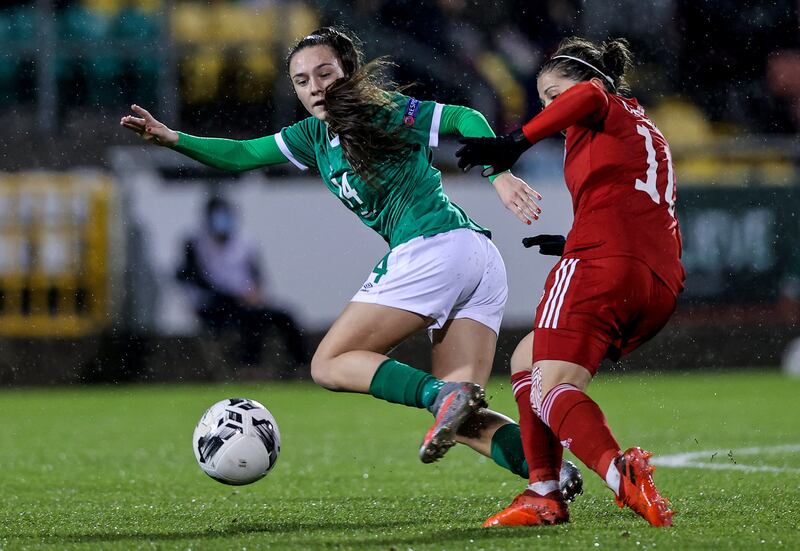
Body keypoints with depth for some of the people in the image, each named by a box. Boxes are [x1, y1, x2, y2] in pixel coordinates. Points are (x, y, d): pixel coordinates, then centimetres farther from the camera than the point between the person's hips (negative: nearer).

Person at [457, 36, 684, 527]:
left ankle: (622, 474, -46)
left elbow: (588, 95, -17)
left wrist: (517, 141, -22)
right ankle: (544, 495, 10)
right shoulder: (652, 136, 33)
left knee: (551, 389, -19)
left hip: (601, 262, -9)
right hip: (661, 286, 9)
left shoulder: (607, 111, 9)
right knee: (527, 360, 22)